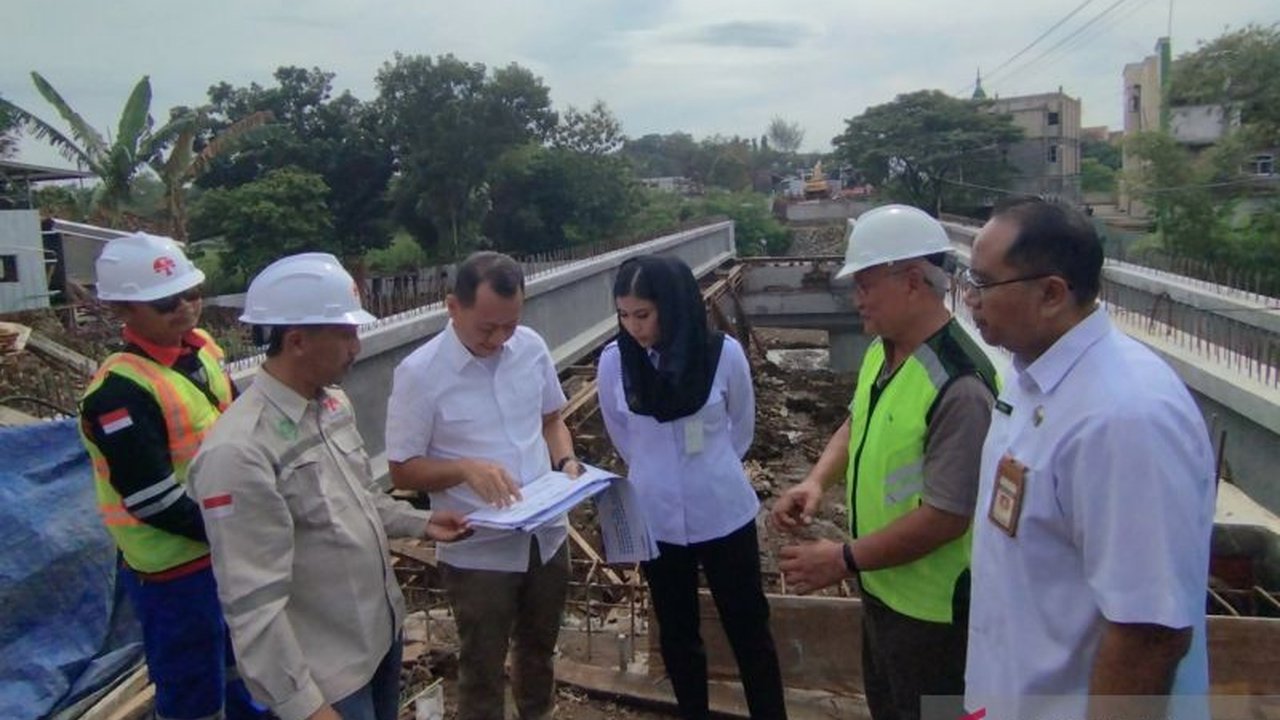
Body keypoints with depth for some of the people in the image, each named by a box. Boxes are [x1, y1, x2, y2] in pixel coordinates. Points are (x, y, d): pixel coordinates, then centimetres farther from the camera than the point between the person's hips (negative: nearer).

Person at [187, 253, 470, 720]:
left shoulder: (332, 402, -1)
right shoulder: (238, 453, -27)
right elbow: (254, 602, -25)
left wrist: (419, 523, 4)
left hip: (382, 631, 8)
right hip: (326, 674, -8)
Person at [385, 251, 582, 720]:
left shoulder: (532, 347, -4)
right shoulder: (419, 373, -17)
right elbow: (402, 471, -11)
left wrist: (566, 462, -9)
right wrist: (466, 468, -28)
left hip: (547, 536, 5)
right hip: (478, 552, -4)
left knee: (539, 648, 26)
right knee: (483, 668, 14)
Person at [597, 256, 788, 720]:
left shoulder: (724, 353, -16)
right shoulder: (614, 361, -11)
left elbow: (741, 429, 3)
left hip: (724, 514, -2)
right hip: (656, 519, 2)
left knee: (748, 627, 12)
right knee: (677, 632, 18)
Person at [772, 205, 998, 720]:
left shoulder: (958, 386, -30)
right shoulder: (881, 350, -1)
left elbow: (946, 515, -29)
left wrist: (844, 560, -22)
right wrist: (817, 481, -5)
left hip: (929, 604, -8)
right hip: (882, 585, 8)